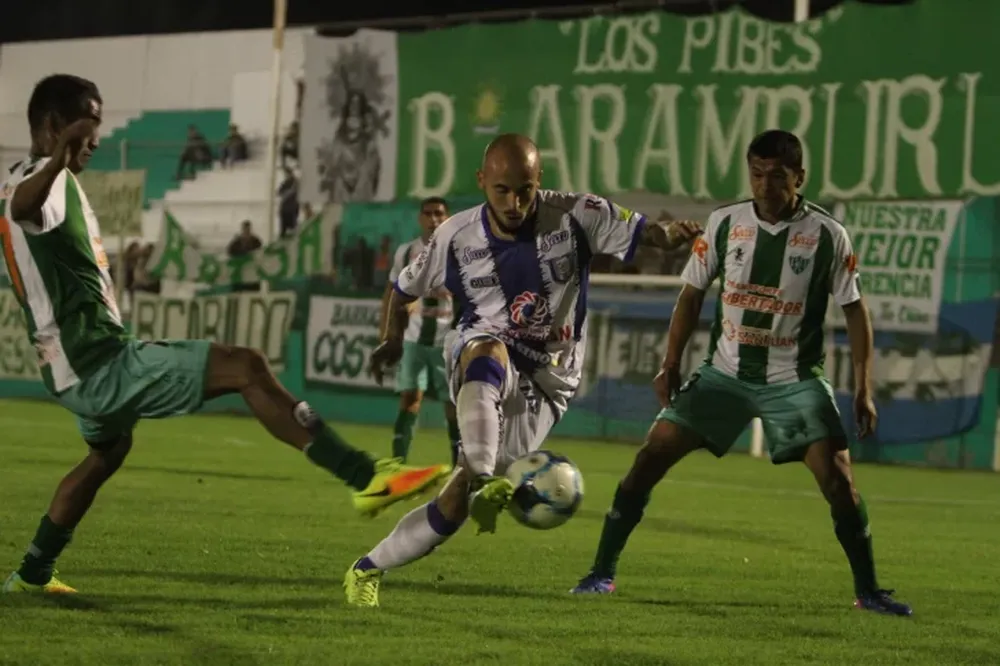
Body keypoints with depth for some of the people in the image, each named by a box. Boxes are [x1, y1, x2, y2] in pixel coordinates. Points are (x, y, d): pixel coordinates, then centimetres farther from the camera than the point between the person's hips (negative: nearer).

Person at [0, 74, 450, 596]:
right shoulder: (44, 180, -17)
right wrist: (57, 159, -65)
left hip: (75, 372, 11)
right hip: (102, 364, -11)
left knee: (108, 450, 38)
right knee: (246, 367, -17)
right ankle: (365, 477, -23)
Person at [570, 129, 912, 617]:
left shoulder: (828, 236, -7)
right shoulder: (724, 223, -2)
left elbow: (854, 309, 0)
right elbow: (692, 294, 8)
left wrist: (863, 389, -5)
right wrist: (670, 364, 3)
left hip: (795, 380, -2)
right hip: (725, 373, 2)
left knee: (838, 479, -13)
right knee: (650, 458, -7)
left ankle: (867, 591, 3)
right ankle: (602, 573, 2)